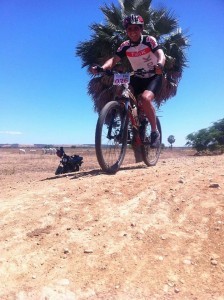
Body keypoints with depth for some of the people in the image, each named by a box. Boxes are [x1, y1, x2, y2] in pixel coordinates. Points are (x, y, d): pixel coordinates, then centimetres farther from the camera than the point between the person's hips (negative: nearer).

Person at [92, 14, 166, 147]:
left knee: (145, 98, -32)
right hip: (138, 78, 5)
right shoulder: (125, 46, -7)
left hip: (154, 77, -4)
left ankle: (155, 131, -14)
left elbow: (161, 54, -30)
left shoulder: (149, 40, -15)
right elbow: (114, 59, -20)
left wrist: (160, 64, -55)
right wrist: (102, 68, -41)